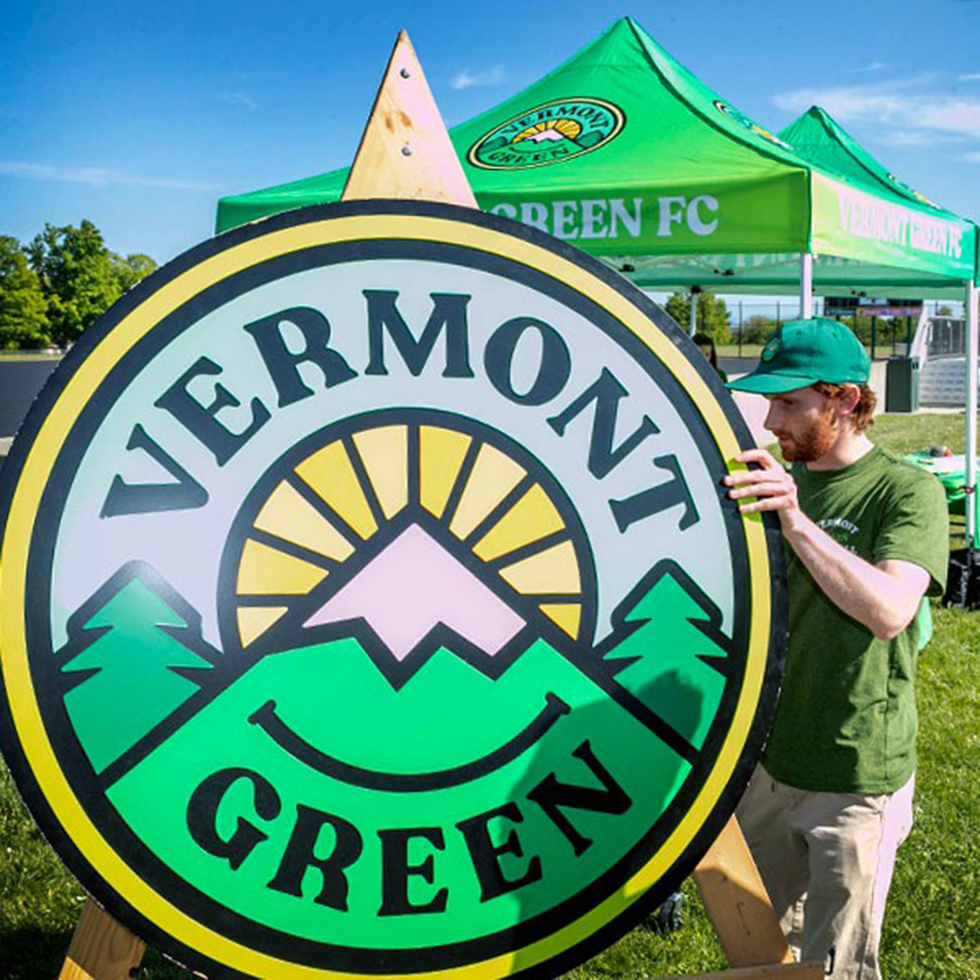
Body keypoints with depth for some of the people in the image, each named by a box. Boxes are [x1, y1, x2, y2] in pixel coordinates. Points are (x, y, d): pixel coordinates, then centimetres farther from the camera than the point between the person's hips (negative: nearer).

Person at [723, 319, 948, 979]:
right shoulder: (779, 482, 7)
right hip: (769, 761, 6)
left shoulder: (908, 491, -13)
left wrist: (797, 523, -36)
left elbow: (889, 612, -30)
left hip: (858, 780, -6)